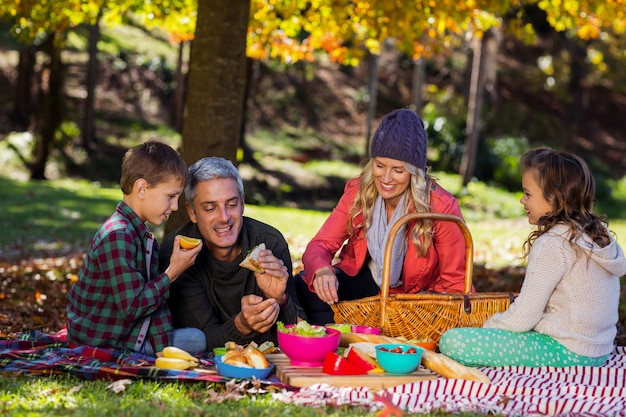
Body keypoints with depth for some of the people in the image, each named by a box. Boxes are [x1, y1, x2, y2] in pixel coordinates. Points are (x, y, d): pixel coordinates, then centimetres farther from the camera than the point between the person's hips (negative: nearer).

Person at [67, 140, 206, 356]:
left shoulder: (144, 237, 9)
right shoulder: (117, 236, -23)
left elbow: (155, 297, 5)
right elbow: (132, 307, -25)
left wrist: (163, 349, -4)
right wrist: (173, 272, -18)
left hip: (124, 335, 9)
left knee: (200, 338, 6)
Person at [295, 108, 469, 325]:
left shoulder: (441, 207, -19)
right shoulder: (358, 191, -10)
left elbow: (455, 282, -11)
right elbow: (321, 244, -12)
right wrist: (322, 271, -36)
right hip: (363, 280, 2)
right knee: (301, 288, -23)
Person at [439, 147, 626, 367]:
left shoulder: (552, 245, -19)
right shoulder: (599, 233, 8)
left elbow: (522, 319, -17)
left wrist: (486, 325, 3)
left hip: (566, 353, -10)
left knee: (453, 342, -16)